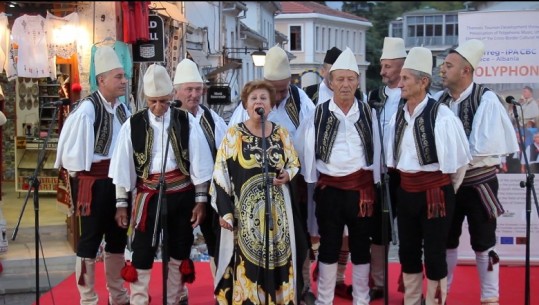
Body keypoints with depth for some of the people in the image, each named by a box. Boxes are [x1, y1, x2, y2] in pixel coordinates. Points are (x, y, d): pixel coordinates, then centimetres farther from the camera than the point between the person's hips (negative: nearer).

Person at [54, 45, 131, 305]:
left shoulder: (122, 110, 6)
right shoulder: (87, 109, -16)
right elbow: (72, 147, -13)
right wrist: (80, 173, -5)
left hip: (118, 181, 7)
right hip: (93, 183, -7)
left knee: (117, 237, 16)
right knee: (90, 238, 1)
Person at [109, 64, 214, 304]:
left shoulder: (186, 122, -3)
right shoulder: (133, 125, -3)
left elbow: (199, 164, -2)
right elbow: (123, 167, 0)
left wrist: (200, 200, -3)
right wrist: (121, 204, 1)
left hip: (181, 195, 1)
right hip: (148, 196, -1)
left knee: (178, 253, 13)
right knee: (141, 255, 0)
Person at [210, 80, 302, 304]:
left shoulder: (281, 134, 7)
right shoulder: (234, 134, -2)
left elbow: (295, 165, 17)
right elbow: (222, 174, -4)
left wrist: (287, 175, -7)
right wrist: (224, 211, -10)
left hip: (277, 208, 3)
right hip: (245, 210, -3)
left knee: (277, 260, 5)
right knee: (247, 263, -4)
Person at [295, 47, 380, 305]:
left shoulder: (367, 113, 2)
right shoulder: (318, 114, -1)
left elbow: (376, 148, 6)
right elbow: (303, 148, 5)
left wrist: (375, 180, 6)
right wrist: (312, 179, 6)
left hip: (361, 187, 1)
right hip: (329, 188, -1)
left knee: (361, 245, 10)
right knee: (328, 245, 8)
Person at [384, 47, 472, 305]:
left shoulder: (441, 115, -15)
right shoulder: (397, 116, 2)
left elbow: (459, 158, -6)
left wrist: (448, 190, 5)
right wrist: (406, 185, 13)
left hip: (435, 192, -6)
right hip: (406, 191, 6)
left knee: (434, 253, 4)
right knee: (407, 251, 16)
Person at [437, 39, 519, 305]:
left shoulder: (486, 99, -16)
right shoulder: (441, 100, -1)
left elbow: (485, 146, -23)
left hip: (478, 181, -5)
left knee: (483, 243, 6)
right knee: (447, 240, 16)